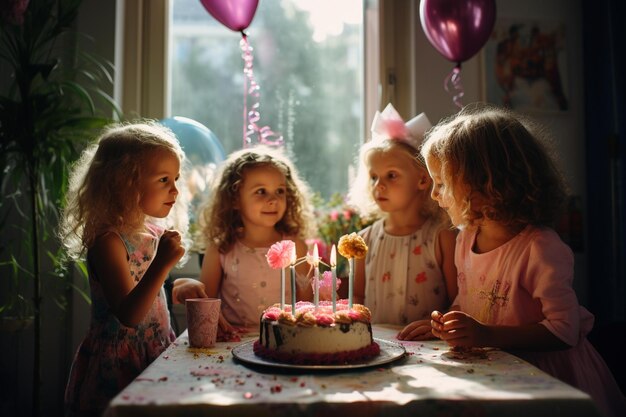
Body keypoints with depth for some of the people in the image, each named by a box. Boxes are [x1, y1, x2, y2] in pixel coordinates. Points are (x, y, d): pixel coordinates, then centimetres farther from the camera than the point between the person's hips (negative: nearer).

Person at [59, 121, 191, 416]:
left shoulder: (156, 233, 6)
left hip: (154, 356, 8)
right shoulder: (107, 240, -19)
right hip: (117, 367, -8)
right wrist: (162, 265, -34)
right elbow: (128, 316, -27)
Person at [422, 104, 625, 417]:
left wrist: (487, 335, -28)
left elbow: (566, 330, -21)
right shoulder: (465, 238, 2)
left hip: (545, 373, -5)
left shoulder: (540, 249, -21)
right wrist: (448, 323, -7)